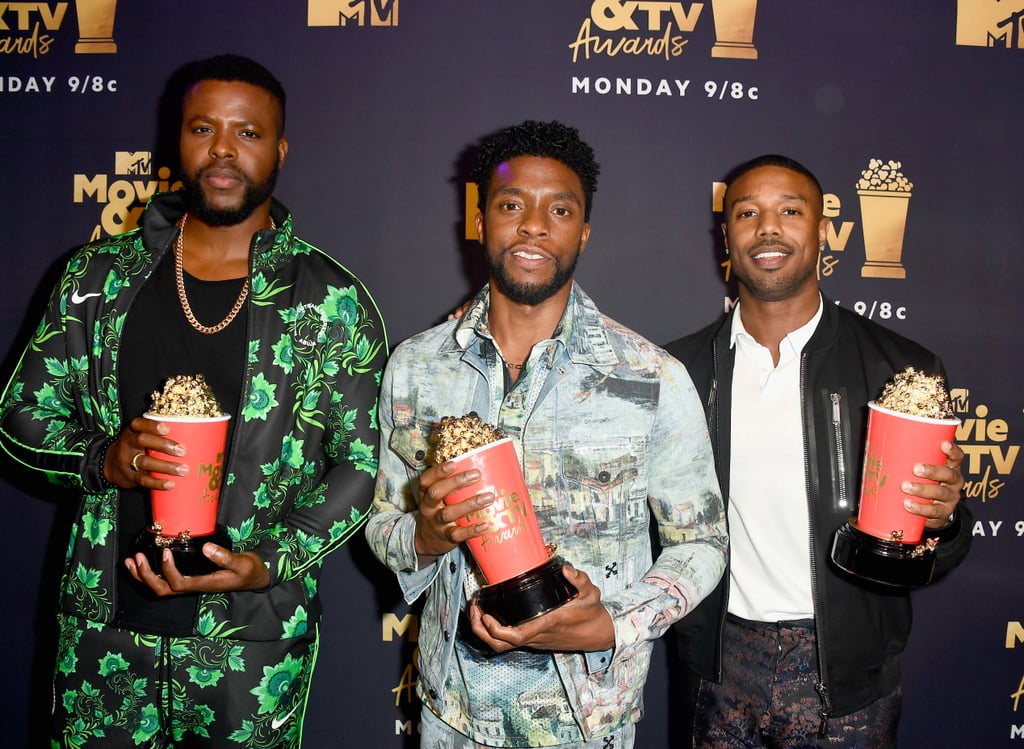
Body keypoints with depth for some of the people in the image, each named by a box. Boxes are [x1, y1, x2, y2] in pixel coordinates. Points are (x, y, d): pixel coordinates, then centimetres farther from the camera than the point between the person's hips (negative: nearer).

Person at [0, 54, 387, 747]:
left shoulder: (333, 301, -5)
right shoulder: (99, 276, 3)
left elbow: (364, 463, -3)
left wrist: (271, 563, -15)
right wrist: (103, 459, -12)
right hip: (107, 626, 2)